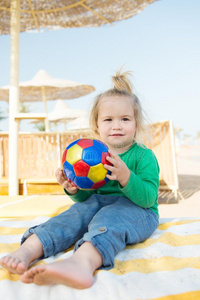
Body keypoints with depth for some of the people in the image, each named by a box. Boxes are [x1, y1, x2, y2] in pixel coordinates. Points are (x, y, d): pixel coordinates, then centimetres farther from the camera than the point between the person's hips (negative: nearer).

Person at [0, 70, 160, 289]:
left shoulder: (144, 156, -2)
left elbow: (148, 199, -14)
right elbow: (86, 197, 15)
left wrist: (125, 177, -32)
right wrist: (74, 190, -10)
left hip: (138, 211, -5)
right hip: (100, 203, 6)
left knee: (110, 216, -36)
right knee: (79, 210, -25)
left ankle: (83, 261, -67)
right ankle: (28, 249, -42)